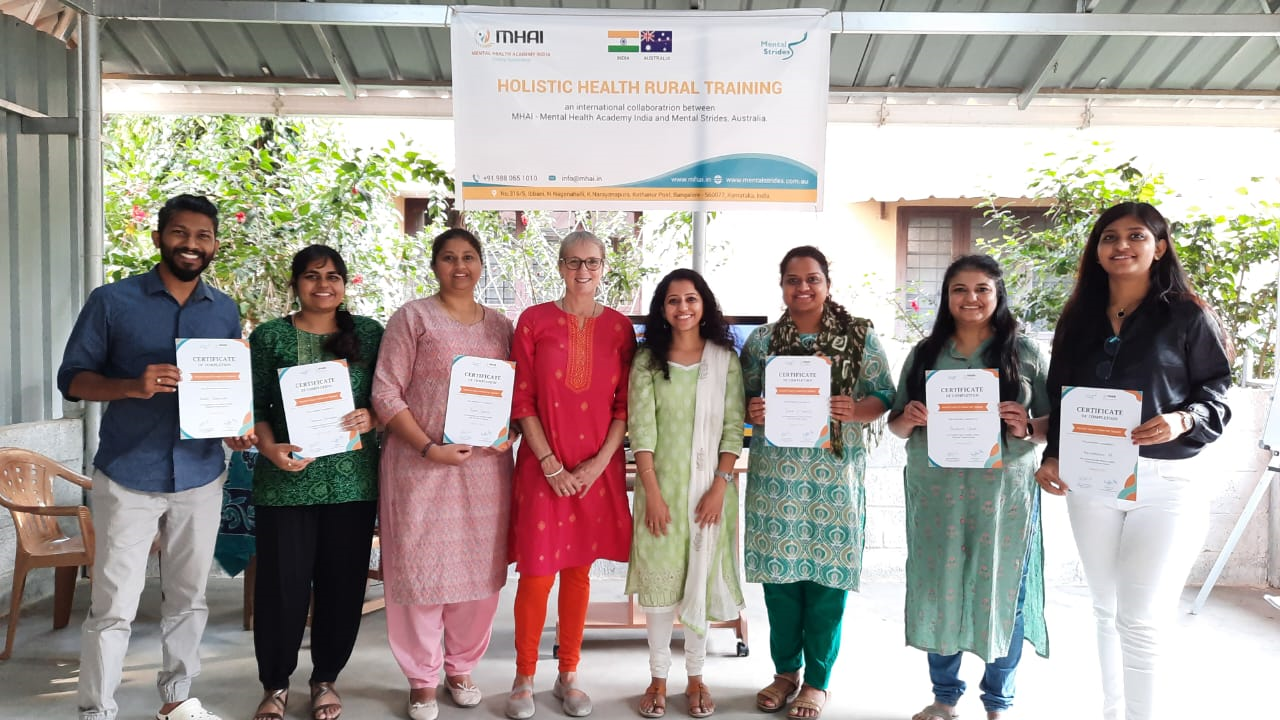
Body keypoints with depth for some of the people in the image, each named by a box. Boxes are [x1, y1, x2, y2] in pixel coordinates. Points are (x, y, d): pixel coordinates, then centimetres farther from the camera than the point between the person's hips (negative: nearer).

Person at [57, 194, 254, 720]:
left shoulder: (225, 311, 7)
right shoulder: (112, 301, -4)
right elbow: (72, 379, -4)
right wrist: (133, 386, -23)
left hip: (200, 477, 4)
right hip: (128, 477, -3)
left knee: (189, 598, 15)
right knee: (113, 608, 0)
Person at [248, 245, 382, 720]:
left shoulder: (369, 334, 6)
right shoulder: (269, 337, 4)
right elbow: (257, 408, 2)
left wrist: (371, 418, -12)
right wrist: (271, 449, -14)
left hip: (352, 480, 1)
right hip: (287, 481, -1)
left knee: (343, 583, 7)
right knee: (282, 583, 3)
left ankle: (326, 678, 27)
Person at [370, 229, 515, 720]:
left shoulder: (501, 325, 12)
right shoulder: (413, 318, 0)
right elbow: (386, 393, -6)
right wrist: (429, 447, -15)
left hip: (486, 465, 4)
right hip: (422, 464, -3)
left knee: (480, 569, 9)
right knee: (420, 568, 4)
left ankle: (461, 668, 29)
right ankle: (422, 679, 21)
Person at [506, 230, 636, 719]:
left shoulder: (619, 327, 3)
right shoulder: (534, 321, -2)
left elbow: (624, 405, 3)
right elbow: (522, 400, -4)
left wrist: (598, 462, -8)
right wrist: (551, 464, -11)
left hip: (597, 468, 2)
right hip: (542, 467, -2)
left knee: (579, 572, 11)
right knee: (537, 575, -1)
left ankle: (568, 675, 25)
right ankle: (524, 677, 18)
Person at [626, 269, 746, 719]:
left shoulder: (725, 359, 1)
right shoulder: (647, 360, 1)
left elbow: (733, 428, -2)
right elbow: (641, 429, -5)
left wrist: (719, 486, -10)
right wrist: (652, 492, -11)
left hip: (708, 485, 0)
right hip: (661, 483, 0)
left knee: (701, 576, 7)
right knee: (658, 576, 4)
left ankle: (695, 676, 20)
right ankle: (658, 677, 17)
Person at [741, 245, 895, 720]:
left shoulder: (859, 337, 4)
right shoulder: (761, 340, 9)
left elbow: (883, 396, 2)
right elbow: (741, 400, 11)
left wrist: (855, 410, -18)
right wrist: (752, 412, -11)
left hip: (835, 474, -1)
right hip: (775, 473, 2)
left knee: (827, 575, 3)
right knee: (779, 572, 7)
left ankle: (817, 680, 19)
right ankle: (785, 671, 26)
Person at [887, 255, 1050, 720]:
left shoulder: (1026, 353, 1)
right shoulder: (925, 353, 8)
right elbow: (896, 424, 11)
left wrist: (1027, 428, -18)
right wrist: (909, 419, -10)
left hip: (1004, 493, -2)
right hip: (935, 492, 2)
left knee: (1002, 591, 5)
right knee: (937, 589, 8)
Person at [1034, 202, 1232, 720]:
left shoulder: (1189, 317, -1)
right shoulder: (1078, 319, 11)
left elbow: (1217, 396, -2)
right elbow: (1060, 397, 12)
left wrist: (1182, 420, -22)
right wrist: (1053, 457, 0)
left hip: (1166, 484, -4)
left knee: (1141, 619, -5)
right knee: (1107, 610, 14)